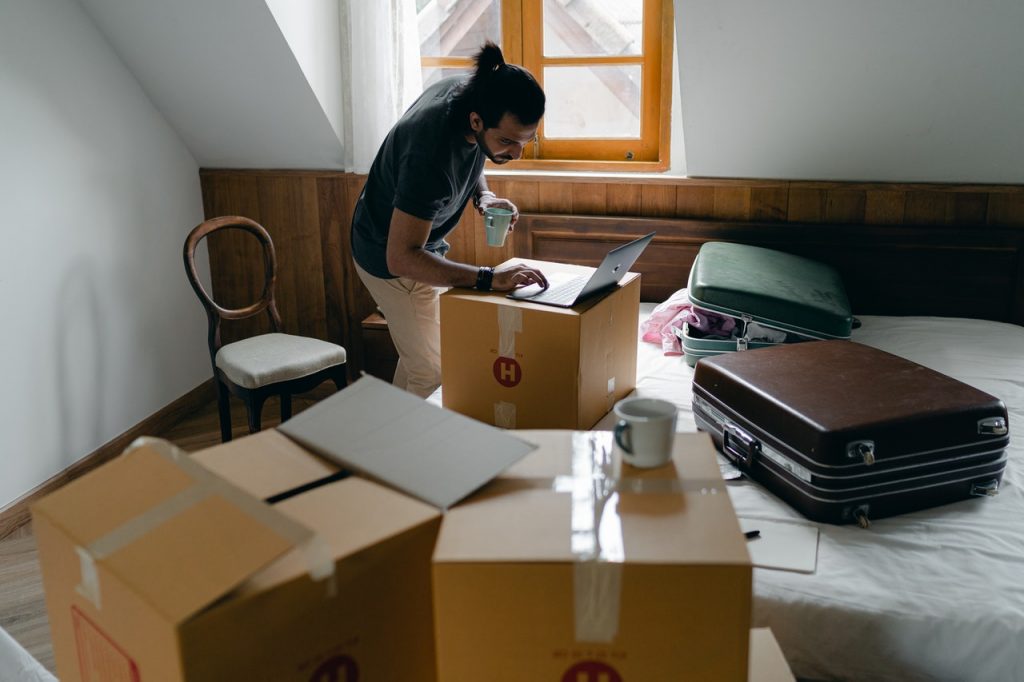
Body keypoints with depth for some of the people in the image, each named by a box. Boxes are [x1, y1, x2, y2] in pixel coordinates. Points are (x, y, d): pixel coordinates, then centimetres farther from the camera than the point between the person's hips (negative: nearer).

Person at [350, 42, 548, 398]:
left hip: (422, 242, 9)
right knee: (434, 375, -5)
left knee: (418, 356, 22)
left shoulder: (475, 91, -15)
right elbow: (402, 258, -39)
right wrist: (489, 278, -45)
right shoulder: (431, 154, -40)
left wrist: (482, 194, -12)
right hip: (393, 258, -9)